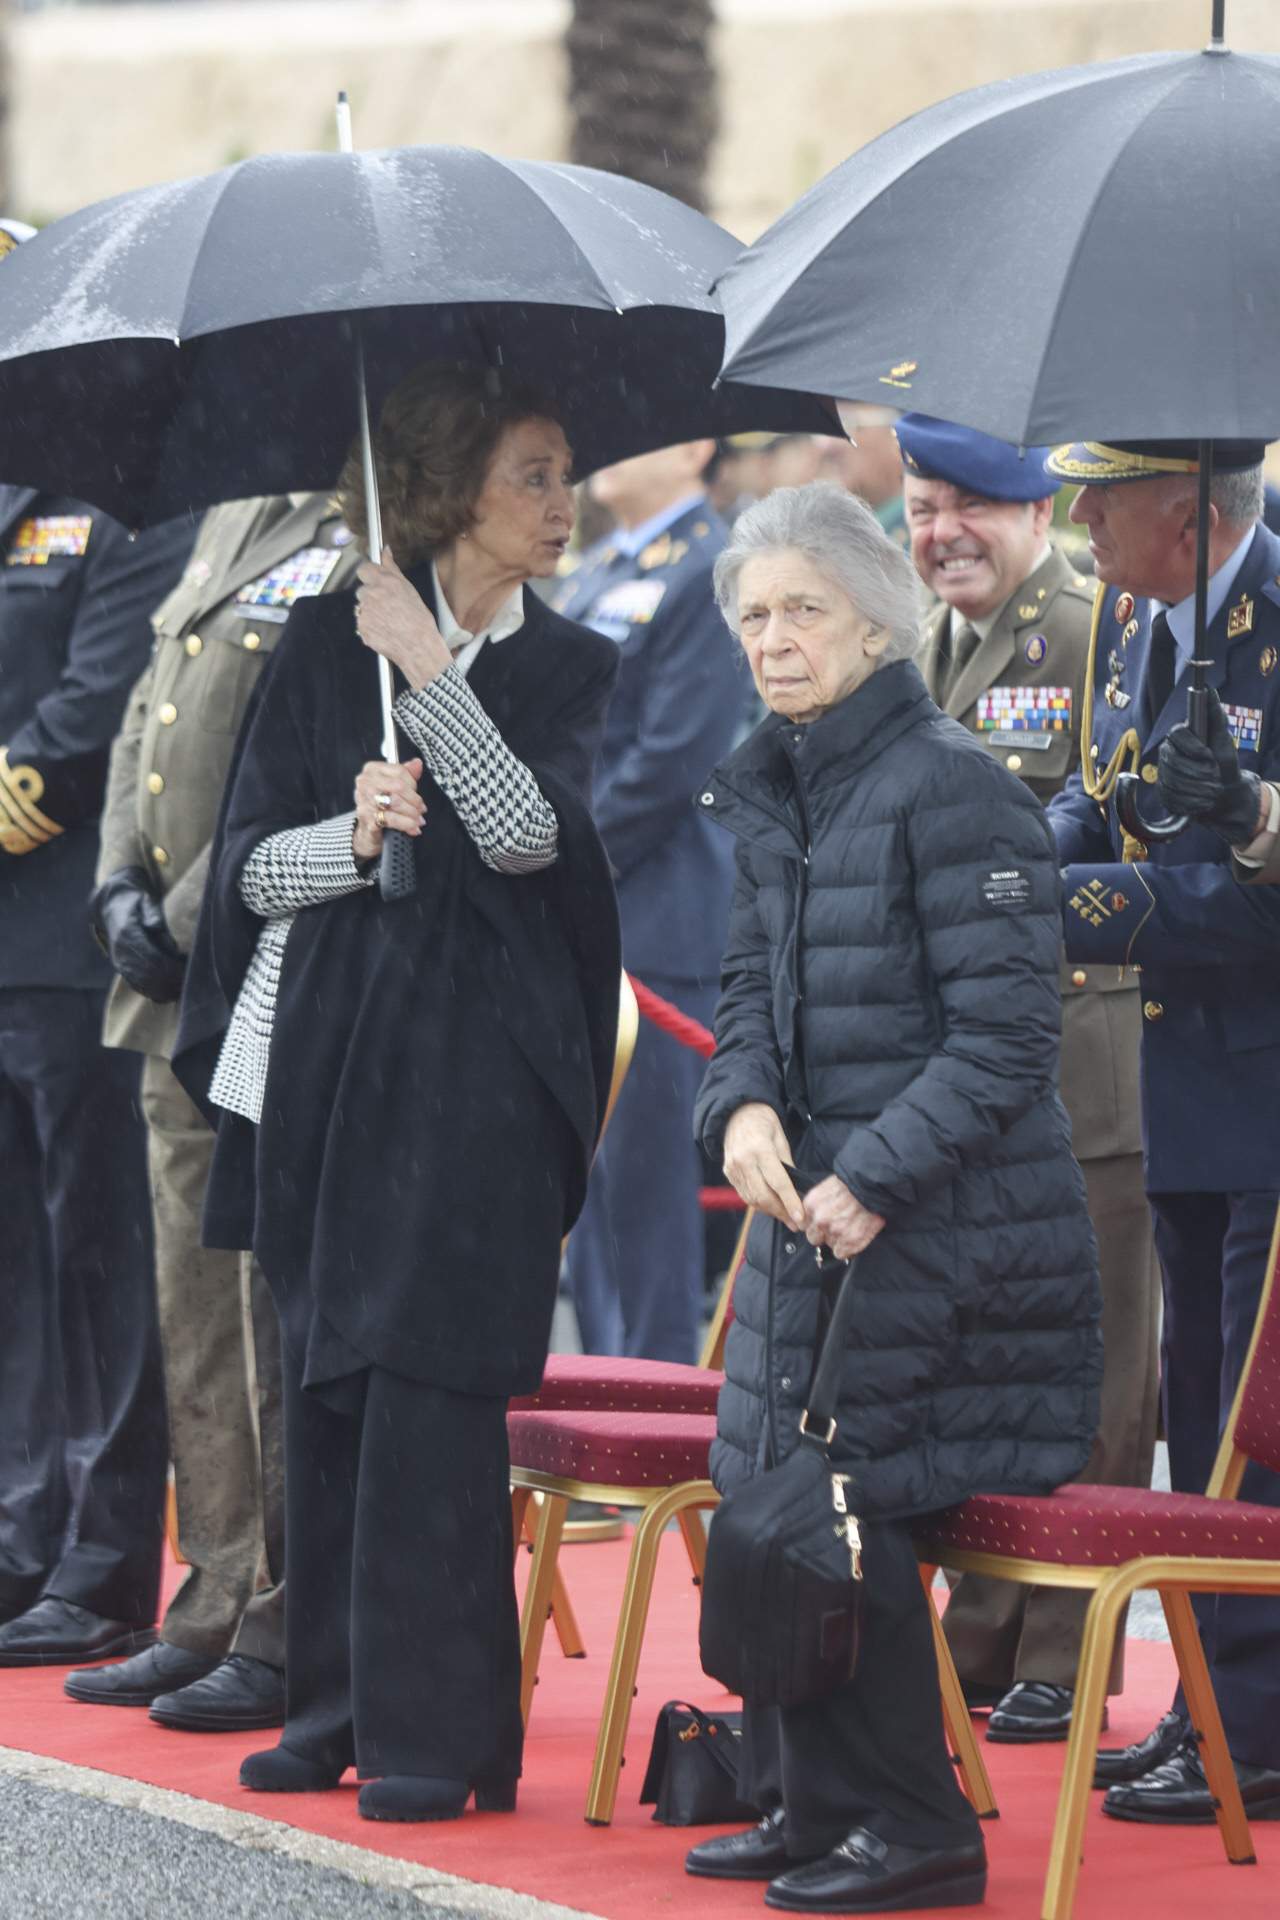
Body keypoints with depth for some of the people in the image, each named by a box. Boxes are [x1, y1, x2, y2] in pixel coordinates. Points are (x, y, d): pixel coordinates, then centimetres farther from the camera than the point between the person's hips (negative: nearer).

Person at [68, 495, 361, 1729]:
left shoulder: (375, 561, -13)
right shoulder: (235, 522, 14)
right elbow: (148, 719, 18)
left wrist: (192, 925, -17)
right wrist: (123, 883, 3)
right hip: (181, 1005, 9)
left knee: (279, 1327, -3)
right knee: (199, 1325, 14)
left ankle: (291, 1636, 4)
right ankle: (219, 1611, 22)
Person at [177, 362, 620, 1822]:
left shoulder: (571, 670, 7)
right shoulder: (325, 641, 8)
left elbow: (533, 834, -10)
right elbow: (252, 860, 5)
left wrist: (429, 674, -16)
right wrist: (350, 836, -15)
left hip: (477, 1064, -2)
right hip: (323, 1052, 2)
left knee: (431, 1387, -10)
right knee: (323, 1381, 5)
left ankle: (434, 1731, -8)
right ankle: (335, 1702, 15)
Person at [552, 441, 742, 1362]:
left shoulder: (713, 573, -10)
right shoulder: (591, 575, 18)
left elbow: (676, 759, -17)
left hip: (650, 932, -9)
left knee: (644, 1180, -7)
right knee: (584, 1179, 12)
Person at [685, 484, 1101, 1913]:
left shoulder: (950, 787, -15)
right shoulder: (769, 793, 10)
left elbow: (1003, 1035, -17)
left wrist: (871, 1178, -21)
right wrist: (744, 1109, -5)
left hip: (949, 1221, -8)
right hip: (818, 1209, 8)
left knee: (846, 1505, -7)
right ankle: (807, 1805, 21)